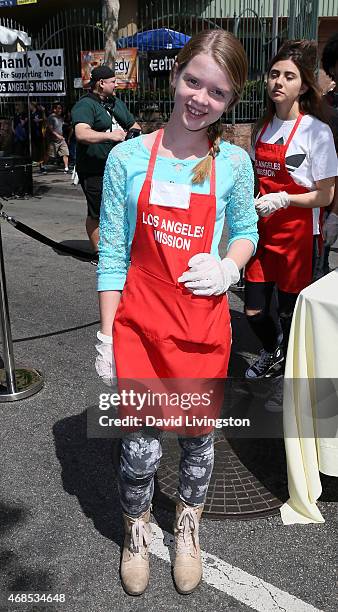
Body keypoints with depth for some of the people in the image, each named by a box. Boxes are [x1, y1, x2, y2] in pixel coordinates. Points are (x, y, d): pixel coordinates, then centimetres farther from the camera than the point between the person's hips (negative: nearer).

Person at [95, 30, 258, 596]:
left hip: (204, 325, 1)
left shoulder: (233, 163, -2)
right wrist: (106, 335, -3)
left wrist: (229, 267, -10)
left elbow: (246, 228, 13)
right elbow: (111, 255, -2)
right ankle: (136, 531, 39)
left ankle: (187, 527, 46)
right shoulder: (128, 158, -5)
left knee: (198, 436, 15)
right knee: (140, 444, 6)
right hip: (140, 324, -1)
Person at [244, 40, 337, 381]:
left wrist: (283, 199, -22)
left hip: (296, 234, -5)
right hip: (262, 231, 5)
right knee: (253, 310, 9)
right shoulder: (262, 128, 8)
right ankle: (272, 352, 42)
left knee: (289, 312, 6)